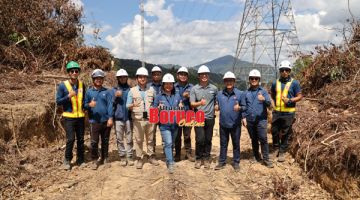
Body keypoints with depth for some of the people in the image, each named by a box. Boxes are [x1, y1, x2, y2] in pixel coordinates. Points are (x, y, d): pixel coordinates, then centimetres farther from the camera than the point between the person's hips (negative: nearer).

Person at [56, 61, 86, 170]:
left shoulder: (82, 85, 7)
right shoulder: (62, 85, -5)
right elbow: (58, 101, -7)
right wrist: (68, 96, -21)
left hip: (81, 117, 4)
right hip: (69, 117, -3)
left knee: (80, 139, 9)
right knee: (71, 139, -8)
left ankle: (80, 160, 22)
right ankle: (67, 160, 12)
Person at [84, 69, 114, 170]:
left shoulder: (106, 92, 3)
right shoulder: (89, 92, 4)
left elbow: (110, 105, -2)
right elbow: (85, 105, 5)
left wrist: (110, 118, -10)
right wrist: (89, 105, -17)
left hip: (106, 120, 1)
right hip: (94, 121, -1)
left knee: (105, 141, 12)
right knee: (94, 142, -2)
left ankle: (105, 158, 26)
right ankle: (94, 160, 11)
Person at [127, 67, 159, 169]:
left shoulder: (151, 89, 9)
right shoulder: (132, 91, 2)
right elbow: (128, 106, -1)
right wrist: (133, 105, -22)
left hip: (150, 118, 2)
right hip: (138, 119, -2)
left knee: (150, 139, 11)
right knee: (138, 139, 2)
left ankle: (151, 156, 23)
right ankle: (139, 158, 13)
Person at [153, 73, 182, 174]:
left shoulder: (177, 95, 8)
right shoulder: (159, 96, 0)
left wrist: (181, 107, -5)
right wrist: (159, 108, -16)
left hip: (175, 124, 4)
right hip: (164, 124, -3)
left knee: (171, 143, 15)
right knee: (168, 143, -10)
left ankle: (168, 159, 33)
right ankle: (170, 163, -5)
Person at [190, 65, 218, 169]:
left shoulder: (214, 88, 5)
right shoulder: (194, 89, -1)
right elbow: (192, 104, -7)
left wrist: (215, 107, 2)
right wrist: (200, 103, -25)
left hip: (210, 118, 2)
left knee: (208, 140, 7)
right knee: (200, 139, -6)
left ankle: (206, 159, 20)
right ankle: (198, 159, 13)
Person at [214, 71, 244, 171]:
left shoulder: (239, 93, -4)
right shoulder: (219, 94, 5)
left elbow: (244, 106, -1)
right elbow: (217, 106, 16)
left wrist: (239, 108, -21)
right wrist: (216, 107, -6)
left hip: (235, 124, -2)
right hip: (223, 123, 3)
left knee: (236, 144, 9)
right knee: (223, 144, 13)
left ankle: (236, 162, 22)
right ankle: (222, 162, 24)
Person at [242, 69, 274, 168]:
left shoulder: (263, 91, 2)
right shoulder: (246, 93, 9)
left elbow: (269, 104, -8)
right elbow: (244, 106, 10)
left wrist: (264, 99, -29)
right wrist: (244, 117, 0)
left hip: (261, 119, -3)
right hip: (250, 120, 3)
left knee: (263, 139, -8)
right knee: (254, 140, 12)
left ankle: (266, 159, -1)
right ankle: (256, 157, 25)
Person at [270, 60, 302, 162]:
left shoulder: (294, 83, -2)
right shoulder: (275, 83, 8)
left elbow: (300, 96, -2)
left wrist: (290, 100, -17)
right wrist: (273, 103, 7)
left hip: (288, 113, -3)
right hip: (276, 112, 3)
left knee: (285, 134, 6)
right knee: (274, 131, 7)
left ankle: (282, 152, 18)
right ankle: (276, 148, 29)